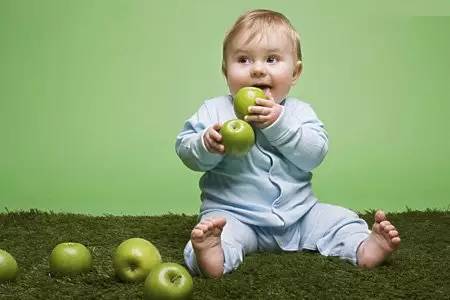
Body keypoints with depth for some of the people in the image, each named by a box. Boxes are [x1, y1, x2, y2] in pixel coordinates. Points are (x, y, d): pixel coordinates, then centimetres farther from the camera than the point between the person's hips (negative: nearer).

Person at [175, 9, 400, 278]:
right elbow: (185, 149, -3)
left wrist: (277, 124, -22)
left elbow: (315, 154, -10)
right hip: (233, 213, -3)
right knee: (221, 227, -33)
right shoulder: (215, 110, 1)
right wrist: (207, 145, -27)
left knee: (338, 219, -7)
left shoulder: (299, 112, 4)